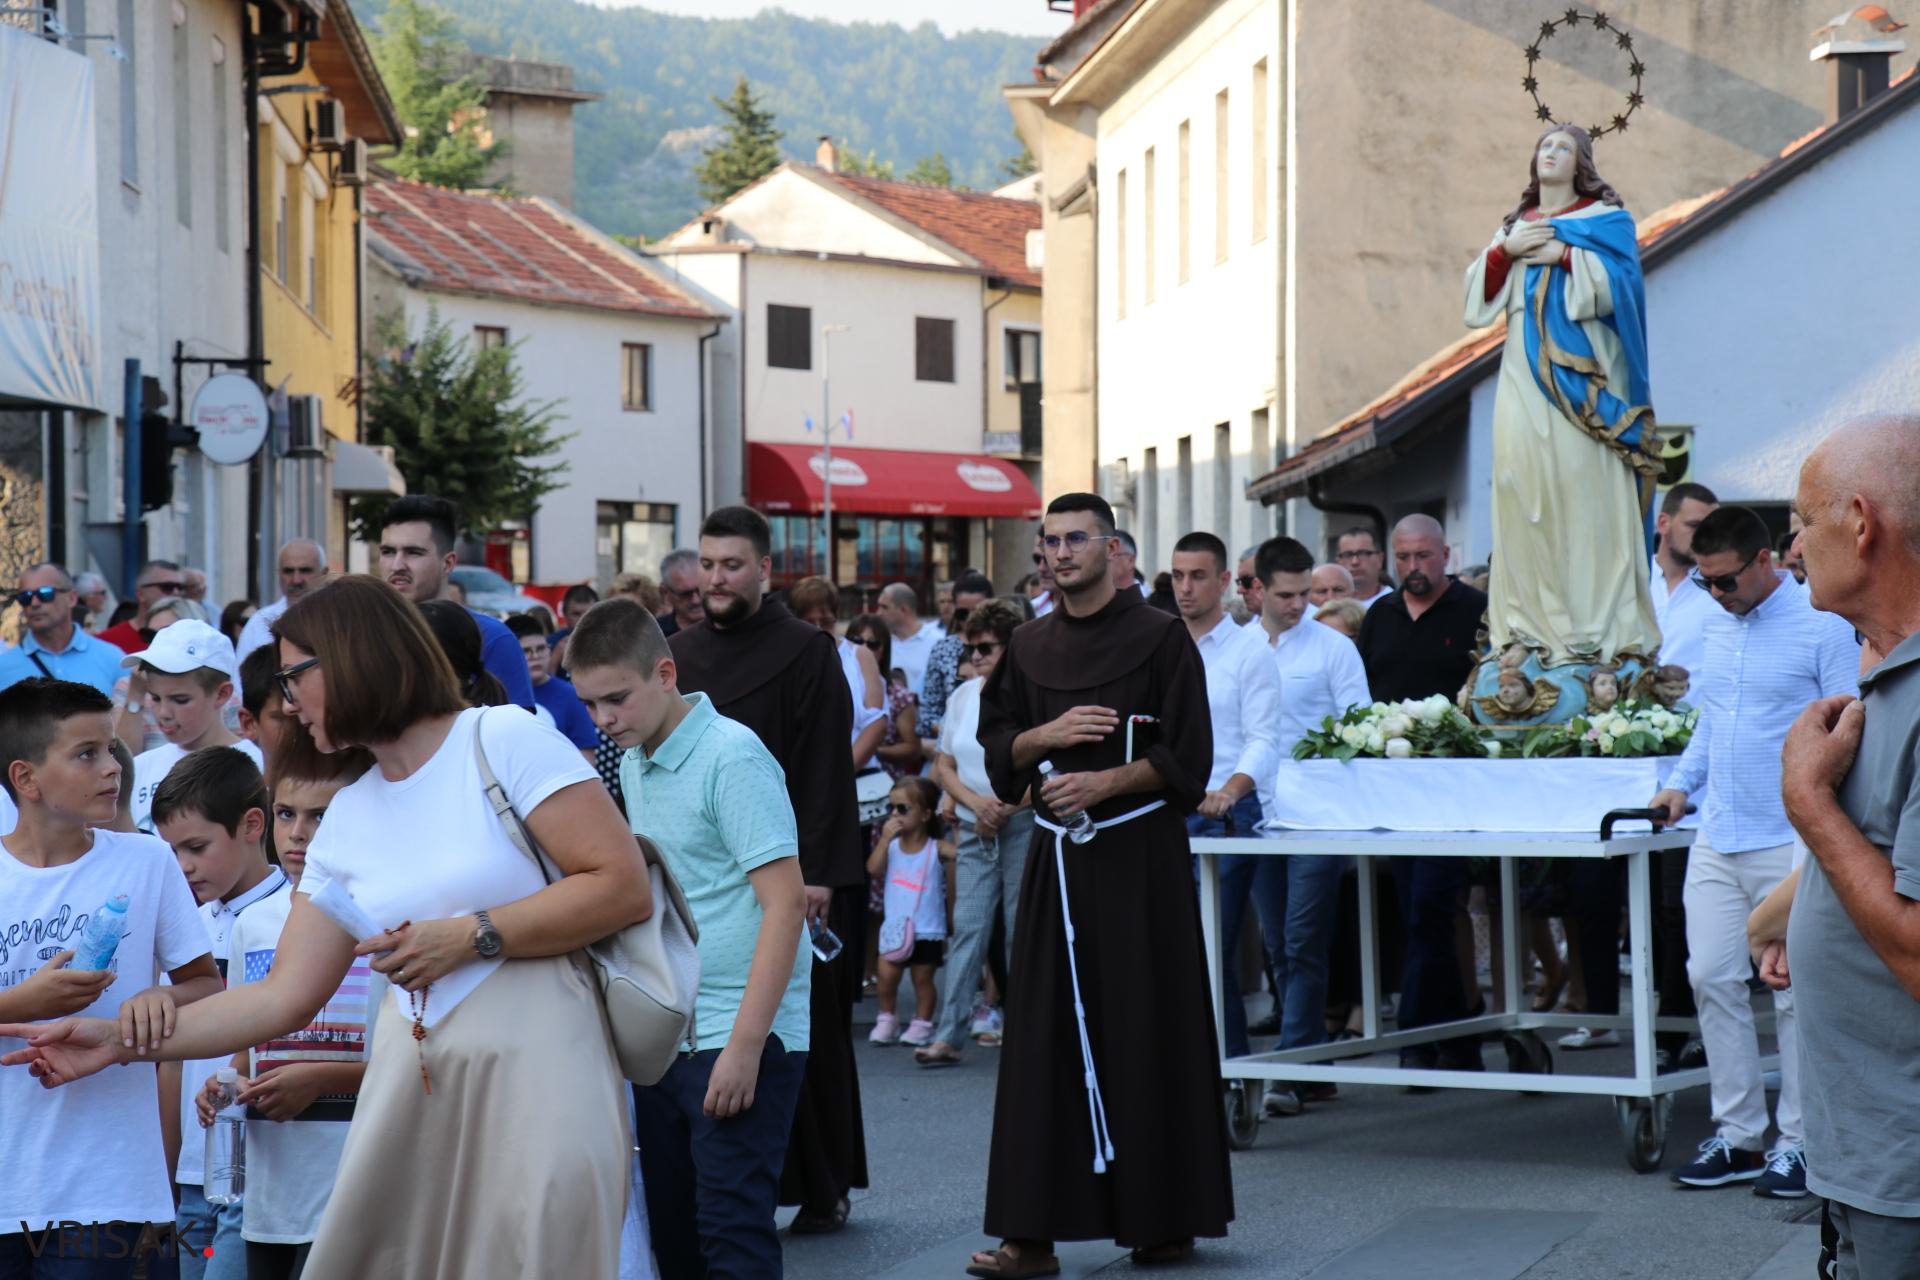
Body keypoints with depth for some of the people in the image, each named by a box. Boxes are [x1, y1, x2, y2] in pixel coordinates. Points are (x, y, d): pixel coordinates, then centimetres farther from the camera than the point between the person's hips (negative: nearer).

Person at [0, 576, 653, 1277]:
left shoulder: (507, 740, -3)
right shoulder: (347, 818, 16)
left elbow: (623, 887, -11)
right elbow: (285, 997, 14)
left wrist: (470, 937, -12)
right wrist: (121, 1041, 8)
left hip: (537, 1063, -6)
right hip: (414, 1081, 6)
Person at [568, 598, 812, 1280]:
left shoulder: (732, 757, -13)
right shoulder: (634, 764, 11)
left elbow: (786, 902, -18)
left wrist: (744, 1045, -22)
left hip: (739, 1039, -8)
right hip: (664, 1038, 8)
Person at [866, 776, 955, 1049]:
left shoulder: (937, 848, -6)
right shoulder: (890, 845, 3)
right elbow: (873, 869, -11)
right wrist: (885, 838, -14)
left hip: (927, 929, -2)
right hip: (894, 928, 2)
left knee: (923, 978, 6)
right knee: (886, 975, -1)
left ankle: (922, 1024, 19)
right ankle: (886, 1020, 16)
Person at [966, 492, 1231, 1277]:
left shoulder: (1159, 638, -3)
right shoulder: (1029, 649, 11)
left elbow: (1187, 756, -6)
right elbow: (998, 749, 12)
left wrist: (1104, 782, -17)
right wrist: (1047, 734, -7)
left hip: (1140, 856, -4)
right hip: (1058, 855, 4)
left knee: (1147, 1033, -1)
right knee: (1047, 1039, 1)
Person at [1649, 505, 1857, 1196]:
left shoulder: (1822, 626, -7)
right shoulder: (1717, 625, 13)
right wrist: (1682, 783, 11)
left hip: (1790, 839, -6)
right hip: (1717, 837, 6)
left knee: (1796, 991, 0)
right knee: (1712, 978, 4)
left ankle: (1798, 1142, 9)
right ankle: (1738, 1136, 13)